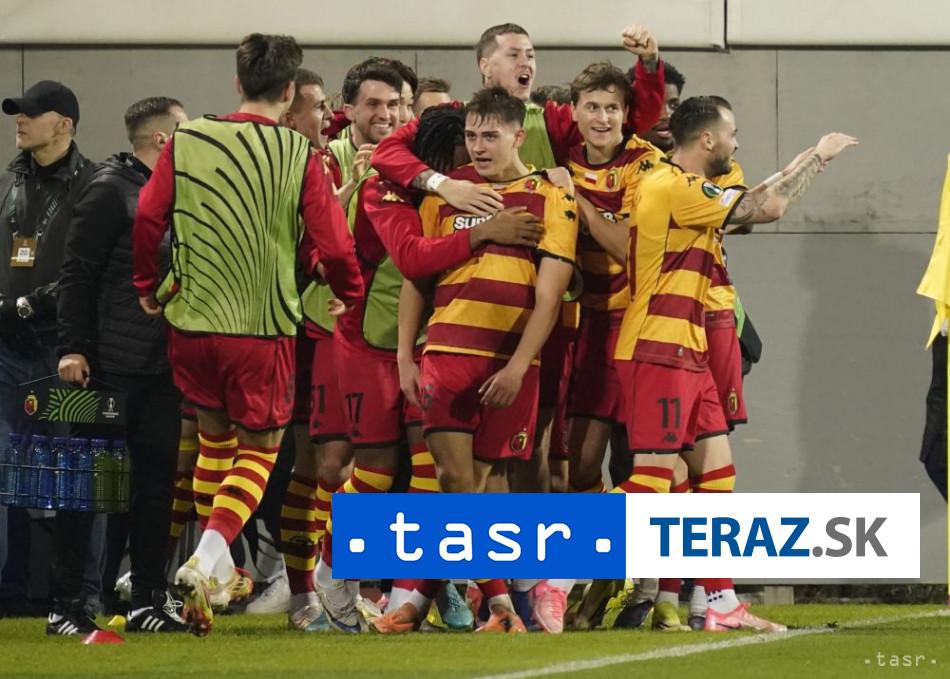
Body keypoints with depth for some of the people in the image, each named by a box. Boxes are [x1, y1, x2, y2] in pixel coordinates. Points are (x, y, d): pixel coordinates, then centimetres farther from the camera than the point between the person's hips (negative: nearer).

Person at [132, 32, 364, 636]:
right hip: (264, 326, -3)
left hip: (191, 319, 3)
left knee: (214, 434, 24)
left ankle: (214, 563, 26)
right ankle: (209, 558, -13)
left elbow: (148, 218, -2)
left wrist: (149, 286, 15)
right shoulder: (298, 155, -8)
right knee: (259, 450, 9)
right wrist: (349, 293, 13)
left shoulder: (185, 142, -2)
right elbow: (333, 245, -7)